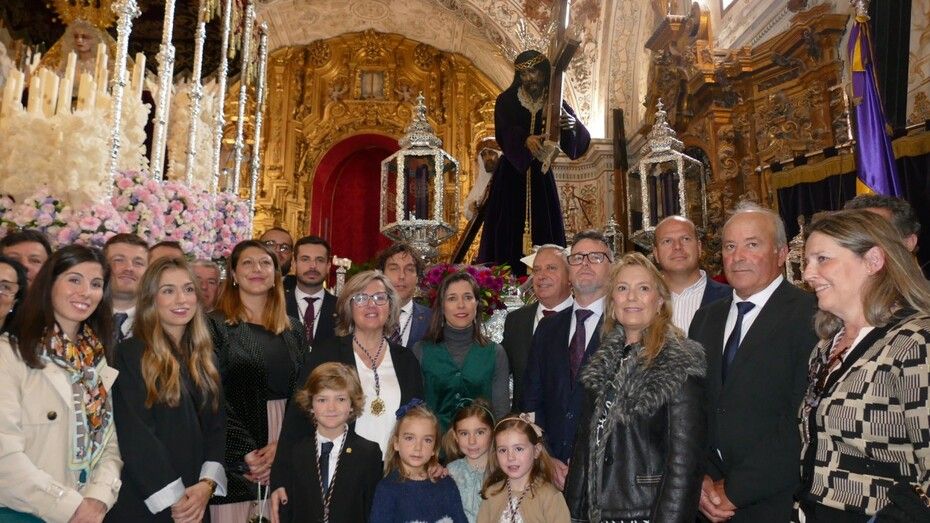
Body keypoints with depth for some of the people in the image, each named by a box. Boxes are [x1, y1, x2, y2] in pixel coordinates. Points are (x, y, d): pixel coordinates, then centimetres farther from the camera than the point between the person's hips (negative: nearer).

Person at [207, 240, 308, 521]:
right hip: (235, 456, -3)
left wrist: (282, 444, -7)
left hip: (285, 453, 3)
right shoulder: (215, 325, -2)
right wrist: (245, 454, -12)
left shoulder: (293, 328, 10)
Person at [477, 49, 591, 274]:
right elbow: (504, 132, -17)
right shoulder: (507, 100, 1)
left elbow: (581, 141, -8)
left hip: (540, 174, 2)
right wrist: (526, 139, -38)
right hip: (511, 174, -2)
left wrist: (573, 124, -31)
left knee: (546, 230, -2)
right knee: (506, 230, -7)